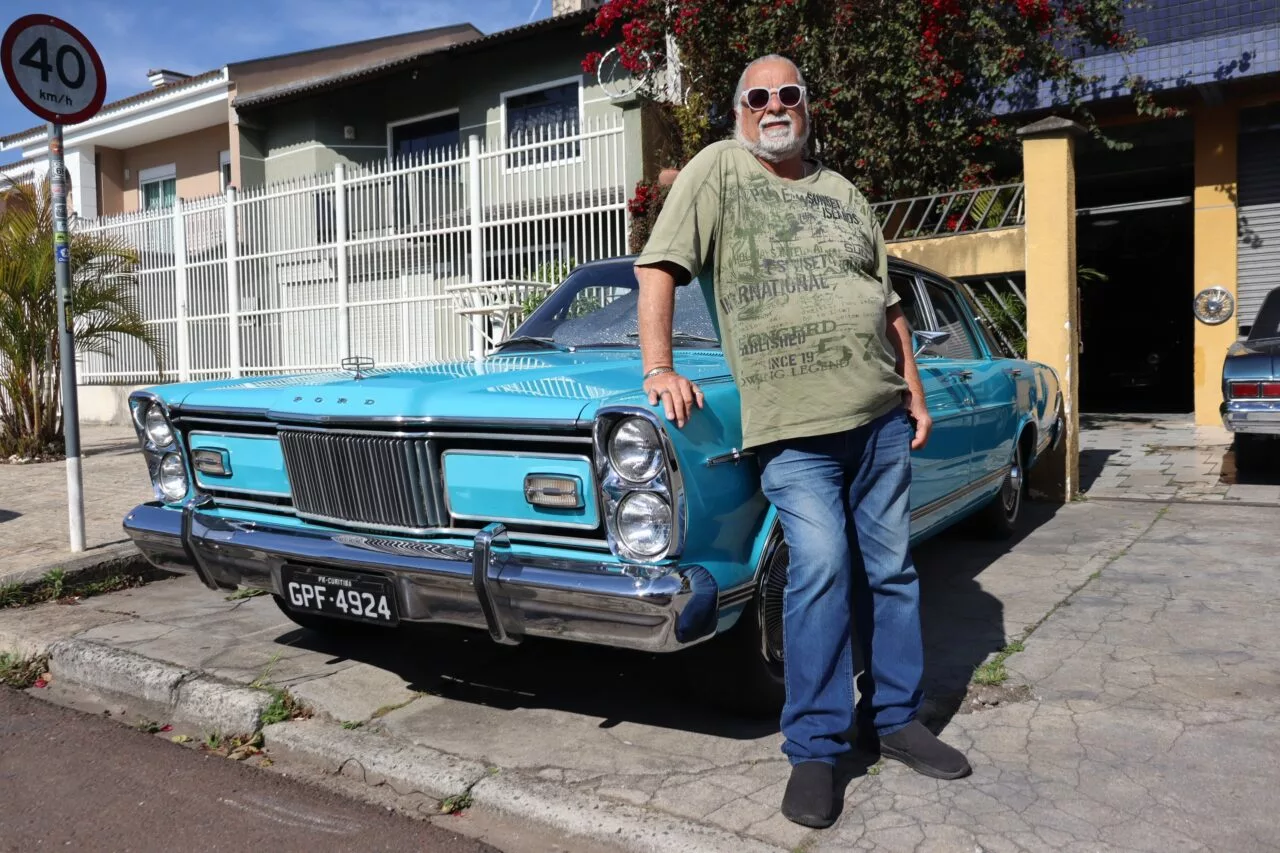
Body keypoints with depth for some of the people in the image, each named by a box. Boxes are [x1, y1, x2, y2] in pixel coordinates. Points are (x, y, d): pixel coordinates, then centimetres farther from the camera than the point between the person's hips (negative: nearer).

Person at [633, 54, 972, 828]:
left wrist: (915, 391, 14)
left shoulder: (844, 193, 18)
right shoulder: (717, 169, 4)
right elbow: (658, 269, -4)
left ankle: (896, 719, 25)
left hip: (881, 415, 6)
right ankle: (815, 750, 3)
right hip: (793, 424, -5)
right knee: (822, 573, -12)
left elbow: (890, 302, 20)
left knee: (891, 569, 10)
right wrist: (659, 367, -16)